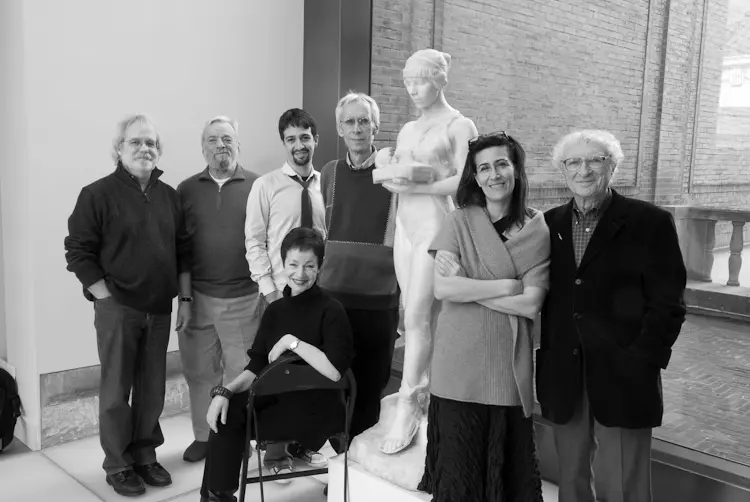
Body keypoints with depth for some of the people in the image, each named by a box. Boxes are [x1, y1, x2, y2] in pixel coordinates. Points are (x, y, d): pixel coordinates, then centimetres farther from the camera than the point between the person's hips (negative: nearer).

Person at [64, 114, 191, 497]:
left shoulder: (168, 196, 9)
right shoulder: (98, 194, -5)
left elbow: (182, 250, 13)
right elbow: (78, 251, -7)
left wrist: (185, 298, 7)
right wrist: (106, 297, -10)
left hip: (159, 309, 4)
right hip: (117, 308, -4)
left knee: (152, 389, 11)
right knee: (116, 391, 4)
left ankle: (145, 456, 26)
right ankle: (118, 466, 18)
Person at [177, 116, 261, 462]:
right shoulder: (187, 190, 7)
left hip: (243, 298, -2)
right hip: (196, 296, 2)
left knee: (241, 374, 8)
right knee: (199, 373, 12)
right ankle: (203, 436, 28)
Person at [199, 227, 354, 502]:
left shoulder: (331, 311, -15)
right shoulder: (275, 310, 3)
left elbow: (335, 371, -26)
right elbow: (256, 368, 1)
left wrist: (292, 342, -24)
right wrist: (225, 391, -15)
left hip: (317, 410, -6)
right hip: (281, 398, 6)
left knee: (231, 418, -13)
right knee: (228, 409, -10)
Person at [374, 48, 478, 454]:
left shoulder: (459, 126, -2)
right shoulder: (408, 129, 19)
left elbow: (464, 181, -10)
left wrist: (417, 186, -17)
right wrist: (388, 175, -2)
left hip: (435, 224, -7)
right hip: (405, 224, 7)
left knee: (417, 317, -10)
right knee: (421, 316, 8)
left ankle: (407, 407, -6)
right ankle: (425, 391, 17)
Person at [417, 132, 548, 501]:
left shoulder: (537, 229, 1)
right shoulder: (459, 223, 0)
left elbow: (531, 304, -6)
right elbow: (443, 288, -11)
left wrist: (468, 286, -10)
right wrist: (506, 286, -9)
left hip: (509, 366, 1)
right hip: (459, 363, 0)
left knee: (507, 463, 10)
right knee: (459, 461, 7)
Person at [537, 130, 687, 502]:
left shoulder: (650, 223, -4)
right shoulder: (550, 223, 9)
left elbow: (667, 306, -6)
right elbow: (544, 296, 10)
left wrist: (640, 363, -13)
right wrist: (545, 353, 0)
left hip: (624, 379, -3)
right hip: (562, 377, 4)